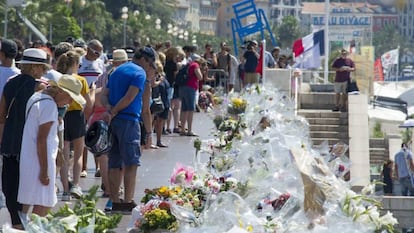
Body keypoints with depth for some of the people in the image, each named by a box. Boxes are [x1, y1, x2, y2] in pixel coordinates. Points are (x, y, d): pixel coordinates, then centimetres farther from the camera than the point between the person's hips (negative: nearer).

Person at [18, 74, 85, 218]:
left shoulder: (36, 97, 14)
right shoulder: (49, 105, -16)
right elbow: (41, 139, -20)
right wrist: (44, 171, -18)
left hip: (27, 160, 10)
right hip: (40, 161, -10)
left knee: (27, 203, 12)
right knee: (43, 206, -8)